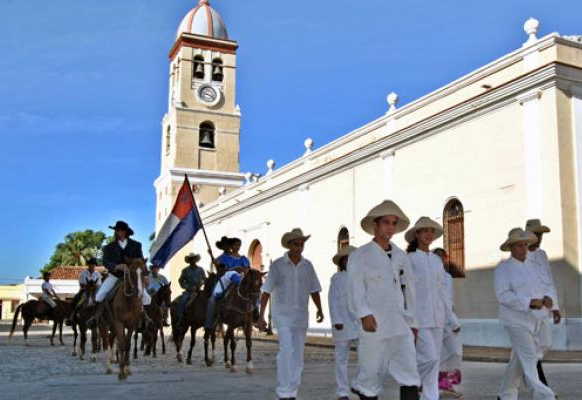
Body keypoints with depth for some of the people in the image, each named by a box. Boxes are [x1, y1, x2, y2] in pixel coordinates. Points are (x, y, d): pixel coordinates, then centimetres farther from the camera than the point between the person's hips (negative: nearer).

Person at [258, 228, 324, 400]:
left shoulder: (307, 265, 4)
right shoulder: (277, 265, -6)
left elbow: (314, 290, 8)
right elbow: (266, 292, -5)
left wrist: (319, 310, -6)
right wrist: (261, 316, -10)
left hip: (301, 316, 4)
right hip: (282, 315, -4)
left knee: (298, 356, 7)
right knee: (287, 350, -19)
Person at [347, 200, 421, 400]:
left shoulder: (401, 257, 14)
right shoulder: (360, 256, 0)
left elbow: (409, 291, 18)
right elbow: (355, 288, -10)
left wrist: (412, 323, 18)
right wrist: (364, 314, -24)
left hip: (401, 327, 4)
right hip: (373, 326, -4)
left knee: (409, 375, -6)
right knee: (371, 375, 3)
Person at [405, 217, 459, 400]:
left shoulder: (437, 260, 12)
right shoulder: (408, 259, -5)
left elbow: (441, 291, 16)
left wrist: (452, 319, 14)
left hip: (436, 316, 6)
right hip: (417, 317, -6)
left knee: (434, 362, 6)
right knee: (430, 357, -14)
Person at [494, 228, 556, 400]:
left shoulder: (531, 266, 13)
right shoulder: (503, 268, -7)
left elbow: (541, 289, 13)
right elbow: (503, 295, -17)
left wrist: (547, 298, -11)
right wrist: (530, 302, -25)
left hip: (532, 319, 7)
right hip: (516, 319, -7)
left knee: (519, 358, 12)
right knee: (529, 357, -13)